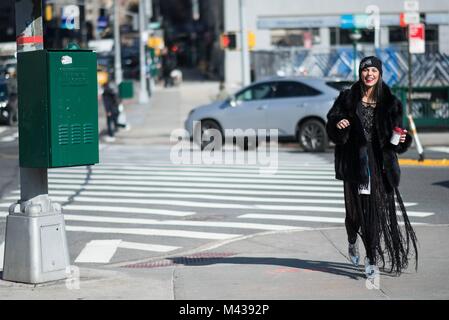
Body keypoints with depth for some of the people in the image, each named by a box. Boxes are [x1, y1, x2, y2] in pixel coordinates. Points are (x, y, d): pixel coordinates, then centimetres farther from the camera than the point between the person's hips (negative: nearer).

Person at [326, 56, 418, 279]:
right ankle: (352, 242, 35)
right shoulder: (348, 99, 5)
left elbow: (397, 130, 10)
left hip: (380, 163, 0)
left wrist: (402, 140, -11)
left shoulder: (389, 103, 6)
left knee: (377, 208, -5)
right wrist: (338, 124, -18)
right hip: (355, 162, 0)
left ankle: (371, 260, 0)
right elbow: (331, 125, 4)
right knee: (356, 208, 2)